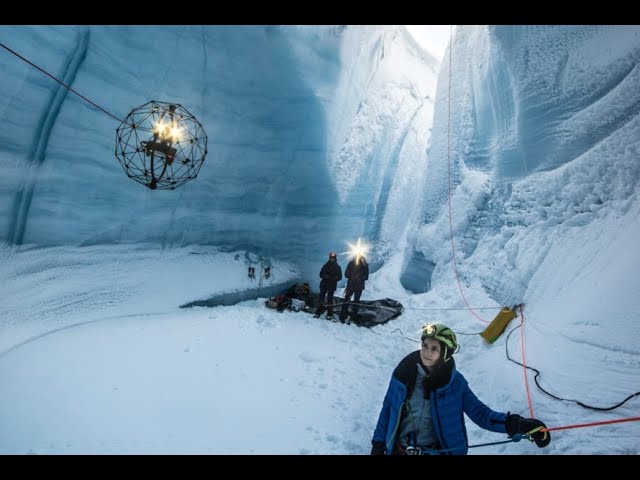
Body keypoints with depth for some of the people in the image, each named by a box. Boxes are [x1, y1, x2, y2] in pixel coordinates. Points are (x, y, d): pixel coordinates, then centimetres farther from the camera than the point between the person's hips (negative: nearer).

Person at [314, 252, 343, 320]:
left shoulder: (338, 267, 6)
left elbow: (339, 277, 0)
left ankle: (330, 314, -1)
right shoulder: (326, 266, 11)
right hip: (324, 284, 3)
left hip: (332, 285, -3)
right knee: (321, 297, -1)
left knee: (329, 299, -7)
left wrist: (333, 278, -17)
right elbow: (321, 274, 8)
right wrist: (326, 276, -13)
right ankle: (318, 312, 3)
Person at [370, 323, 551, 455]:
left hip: (437, 450, 0)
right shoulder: (404, 372, -12)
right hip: (399, 448, 1)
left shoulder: (455, 382, -12)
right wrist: (378, 444, 1)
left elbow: (480, 413, -14)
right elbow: (388, 408, -1)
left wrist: (518, 424, -30)